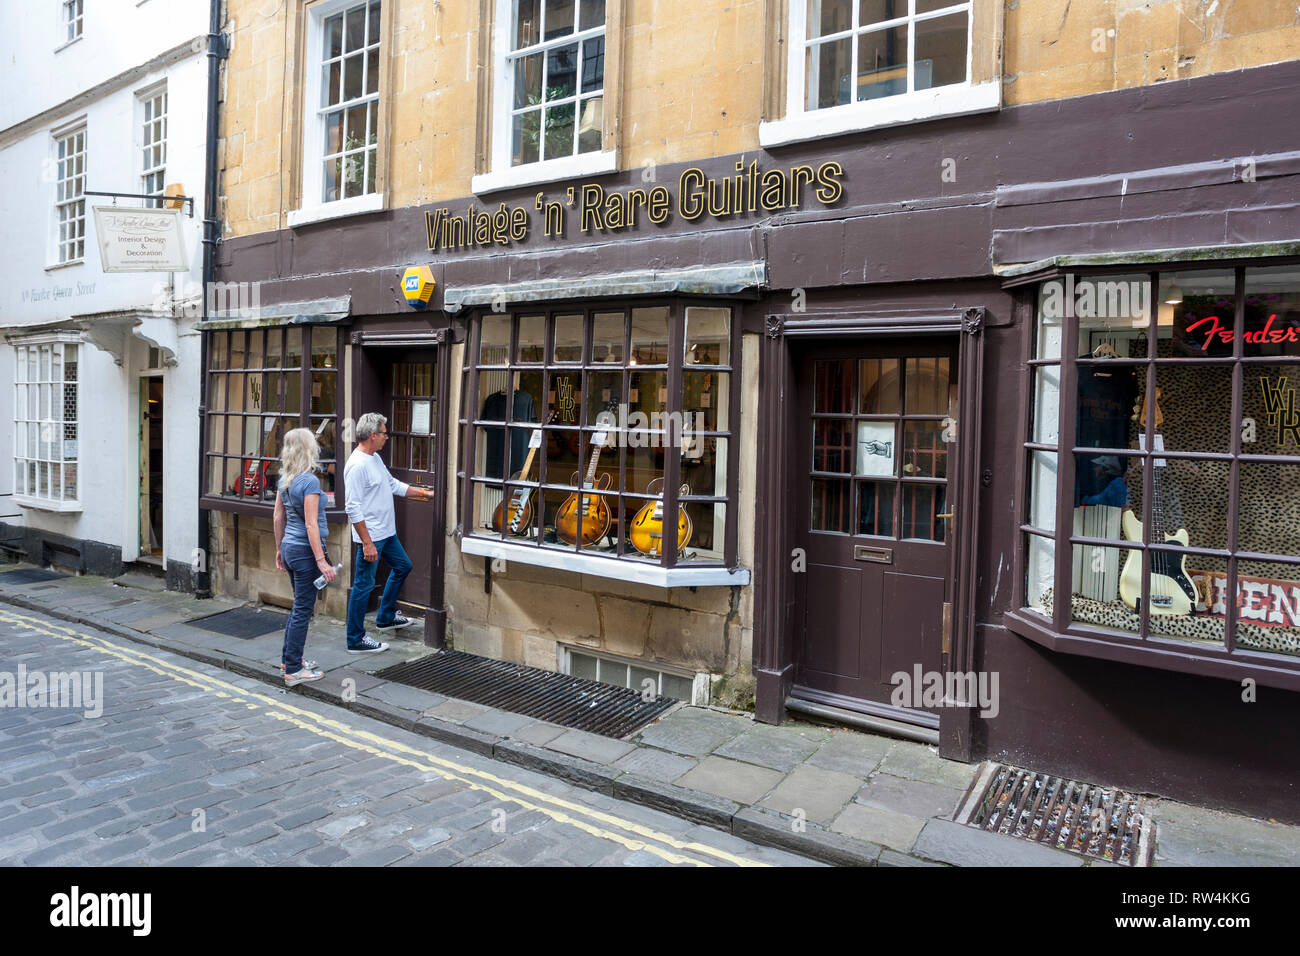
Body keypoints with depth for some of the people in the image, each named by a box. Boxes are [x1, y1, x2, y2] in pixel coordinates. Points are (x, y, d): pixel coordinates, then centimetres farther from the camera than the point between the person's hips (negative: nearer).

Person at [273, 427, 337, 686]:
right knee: (302, 609, 1)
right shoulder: (310, 481, -18)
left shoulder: (285, 480, 8)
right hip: (305, 550, -9)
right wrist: (321, 560, -20)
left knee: (300, 605, 21)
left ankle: (289, 658, 32)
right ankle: (293, 670, 9)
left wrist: (279, 550, 23)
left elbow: (278, 517, 14)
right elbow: (311, 525, -21)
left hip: (290, 548, 9)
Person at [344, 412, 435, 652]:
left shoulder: (375, 458, 11)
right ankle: (355, 640, 9)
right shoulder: (357, 465, -21)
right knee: (364, 585, -2)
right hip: (371, 536, -11)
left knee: (402, 567, 23)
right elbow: (353, 509, -24)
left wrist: (424, 493, 21)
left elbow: (394, 485, 23)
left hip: (387, 533, 11)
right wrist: (367, 543, -25)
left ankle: (386, 617, 38)